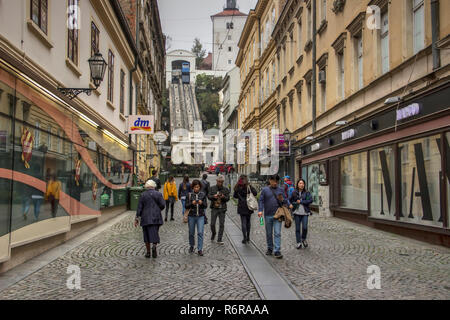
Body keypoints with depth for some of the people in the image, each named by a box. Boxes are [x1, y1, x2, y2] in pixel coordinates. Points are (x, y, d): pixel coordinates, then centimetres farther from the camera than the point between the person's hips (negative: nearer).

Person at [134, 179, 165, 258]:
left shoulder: (143, 195, 1)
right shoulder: (158, 194, -1)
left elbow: (139, 207, -1)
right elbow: (163, 205, -6)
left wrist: (137, 218, 2)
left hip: (145, 218, 1)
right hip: (156, 217, -1)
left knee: (147, 234, 11)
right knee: (154, 233, 2)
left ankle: (148, 252, 14)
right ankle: (154, 246, -26)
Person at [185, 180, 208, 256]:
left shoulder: (203, 194, 1)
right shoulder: (189, 195, -1)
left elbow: (206, 206, 3)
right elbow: (186, 206, -1)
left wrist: (202, 203, -18)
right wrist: (191, 203, -19)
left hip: (200, 216, -1)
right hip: (191, 216, 1)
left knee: (200, 232, -9)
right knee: (191, 233, 12)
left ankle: (200, 249, -3)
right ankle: (191, 246, 35)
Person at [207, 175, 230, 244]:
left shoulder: (226, 189, 7)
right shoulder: (212, 188, 7)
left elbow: (228, 199, 2)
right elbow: (209, 196, -1)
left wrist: (223, 197, -20)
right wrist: (213, 196, -22)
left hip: (222, 209, 0)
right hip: (214, 208, 0)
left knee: (222, 224, -3)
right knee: (212, 224, -1)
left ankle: (219, 239, 4)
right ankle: (213, 234, 30)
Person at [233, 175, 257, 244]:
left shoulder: (237, 188, -6)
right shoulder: (249, 187, -9)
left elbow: (235, 196, 4)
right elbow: (255, 193, -15)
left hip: (241, 208, 0)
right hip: (249, 207, 1)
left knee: (243, 223, 3)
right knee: (248, 222, 15)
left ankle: (245, 237, -4)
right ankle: (248, 237, 21)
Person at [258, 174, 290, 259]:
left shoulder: (281, 190, 6)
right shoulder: (265, 190, 3)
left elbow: (286, 201, 11)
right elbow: (261, 201, 1)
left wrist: (282, 200, -13)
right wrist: (260, 210, -13)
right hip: (268, 215, 1)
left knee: (277, 233, -7)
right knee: (269, 233, 12)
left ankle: (277, 251, -6)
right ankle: (270, 249, 26)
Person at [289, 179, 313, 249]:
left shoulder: (307, 193, 2)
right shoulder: (294, 193, 6)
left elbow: (310, 200, -10)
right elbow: (290, 201, 18)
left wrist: (301, 202, -11)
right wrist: (292, 204, -2)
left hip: (305, 212, -1)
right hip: (297, 212, 1)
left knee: (304, 227, -10)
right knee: (297, 228, 2)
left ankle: (303, 239, 17)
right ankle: (299, 243, 12)